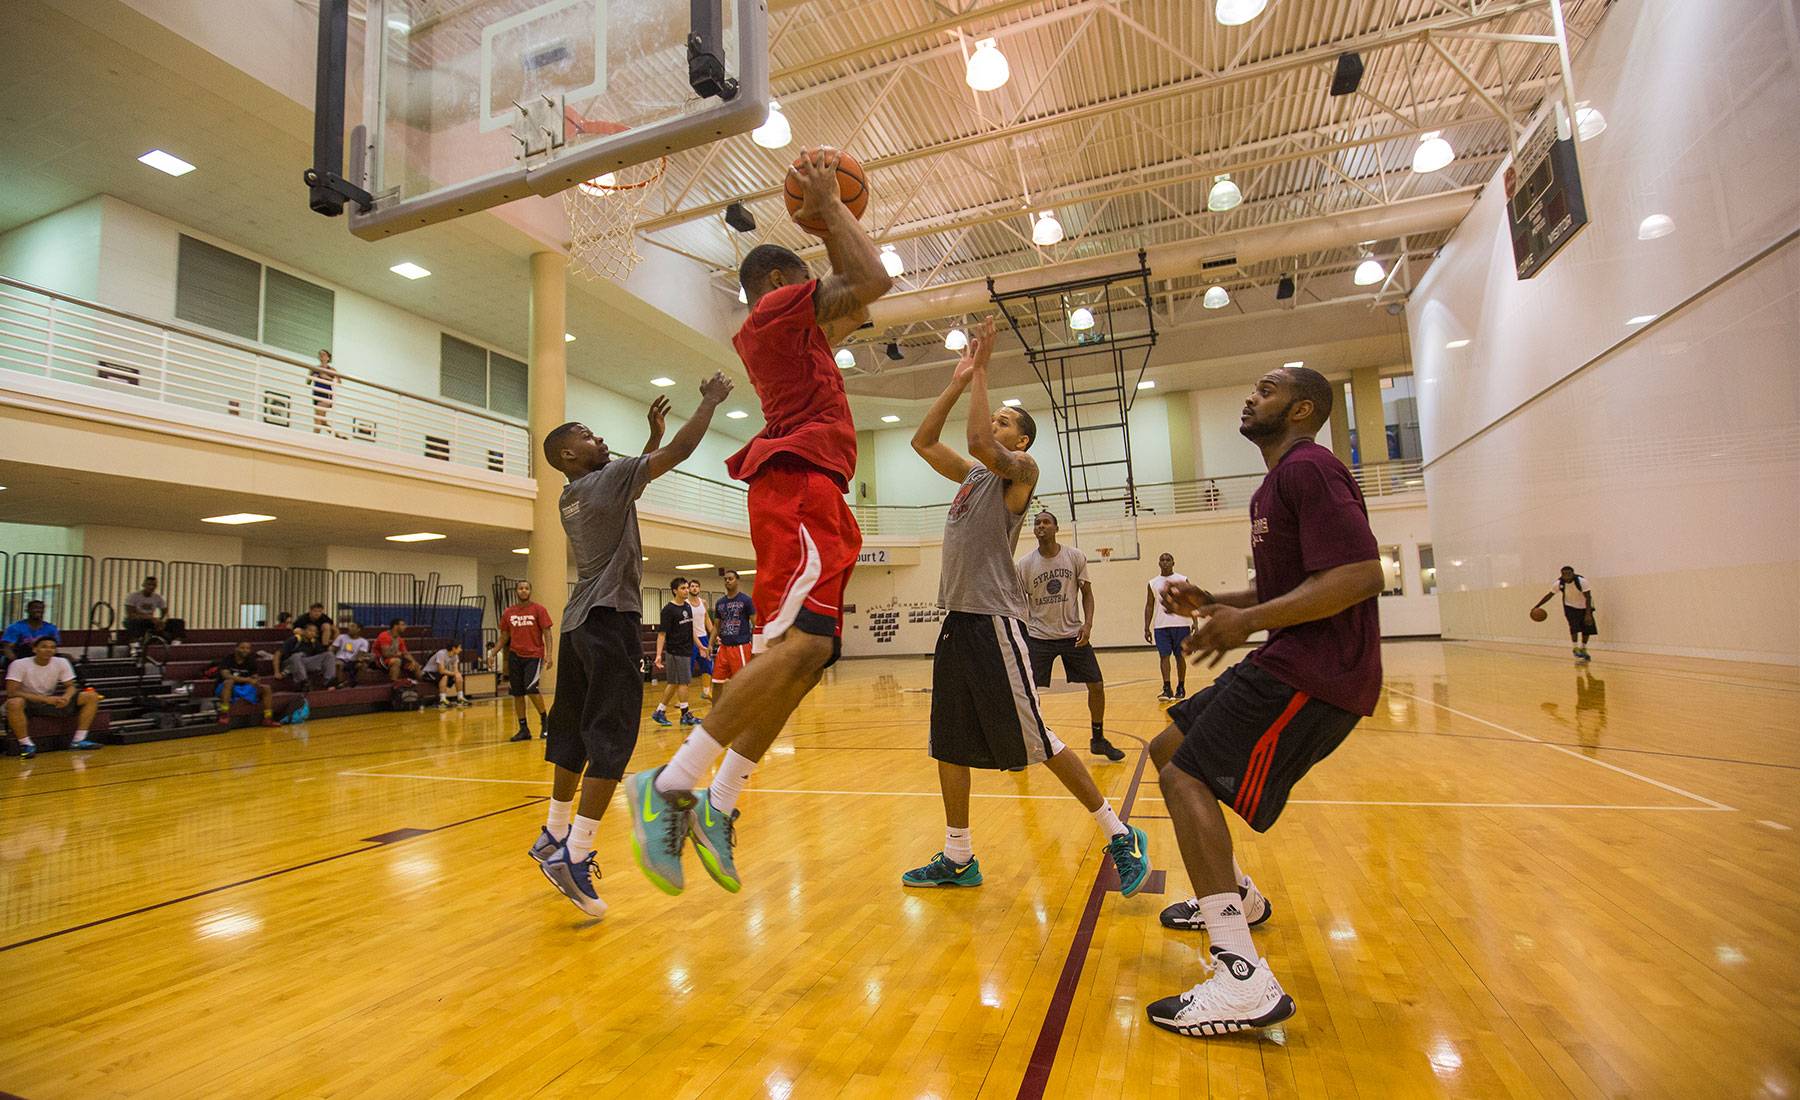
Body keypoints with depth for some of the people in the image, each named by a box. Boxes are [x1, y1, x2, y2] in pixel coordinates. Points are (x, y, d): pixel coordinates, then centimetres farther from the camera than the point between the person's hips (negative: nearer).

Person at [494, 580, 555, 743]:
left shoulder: (539, 609, -2)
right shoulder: (508, 613, 9)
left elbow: (547, 634, -5)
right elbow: (504, 637, 16)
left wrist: (549, 655, -14)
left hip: (534, 655, -4)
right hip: (515, 656, 4)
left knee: (531, 689, -18)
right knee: (517, 693, 5)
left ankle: (544, 720, 5)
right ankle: (523, 729, 14)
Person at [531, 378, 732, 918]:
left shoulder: (573, 496, 15)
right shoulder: (606, 479, -9)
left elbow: (637, 473, 32)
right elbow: (679, 452, -12)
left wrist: (654, 428, 30)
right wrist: (711, 401, 0)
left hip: (579, 623, 9)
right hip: (611, 620, -9)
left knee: (574, 735, 16)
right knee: (610, 741, -9)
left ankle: (554, 836, 28)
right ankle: (574, 857, -11)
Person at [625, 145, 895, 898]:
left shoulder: (770, 329, 31)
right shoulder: (781, 305, 5)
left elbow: (854, 307, 43)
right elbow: (873, 280, -6)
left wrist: (829, 225, 40)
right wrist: (829, 206, 8)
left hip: (805, 491, 10)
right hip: (802, 480, -10)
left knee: (806, 655, 3)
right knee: (801, 643, -24)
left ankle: (718, 806, 4)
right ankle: (669, 787, -22)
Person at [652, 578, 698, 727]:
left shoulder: (688, 606, 10)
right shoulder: (668, 609, -12)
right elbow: (661, 634, -14)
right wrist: (659, 655, -20)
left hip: (686, 651, 7)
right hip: (675, 652, -7)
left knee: (673, 683, 11)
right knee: (683, 682, -3)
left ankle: (659, 712, 20)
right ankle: (686, 715, 7)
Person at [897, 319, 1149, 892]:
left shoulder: (1020, 470, -5)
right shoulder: (971, 473, 18)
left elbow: (979, 443, -24)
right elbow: (922, 440, 17)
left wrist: (981, 372, -13)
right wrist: (958, 381, 12)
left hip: (994, 621, -8)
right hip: (957, 617, 9)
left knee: (1035, 739, -3)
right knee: (949, 744, 11)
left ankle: (1119, 836, 14)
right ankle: (958, 859, 24)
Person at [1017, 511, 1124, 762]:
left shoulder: (1075, 557, -5)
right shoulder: (1024, 564, -6)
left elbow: (1086, 593, 3)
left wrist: (1088, 623, -11)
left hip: (1073, 634, 1)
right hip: (1038, 636, -1)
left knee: (1097, 685, 3)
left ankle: (1098, 739, 25)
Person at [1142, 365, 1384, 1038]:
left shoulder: (1307, 468, -13)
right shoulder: (1277, 484, 20)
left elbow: (1361, 574, -24)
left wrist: (1248, 621, -23)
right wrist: (1212, 601, 11)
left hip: (1317, 672, -10)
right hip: (1286, 663, 10)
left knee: (1187, 777, -19)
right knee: (1168, 748, 16)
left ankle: (1244, 982, -18)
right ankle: (1235, 896, 32)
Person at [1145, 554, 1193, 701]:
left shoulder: (1182, 580, 3)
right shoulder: (1153, 583, 8)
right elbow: (1149, 606, 9)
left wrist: (1195, 622, -9)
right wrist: (1146, 628, 4)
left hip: (1181, 624, -1)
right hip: (1161, 626, 1)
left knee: (1180, 656, 6)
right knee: (1164, 656, -5)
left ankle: (1181, 688, 17)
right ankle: (1167, 689, -5)